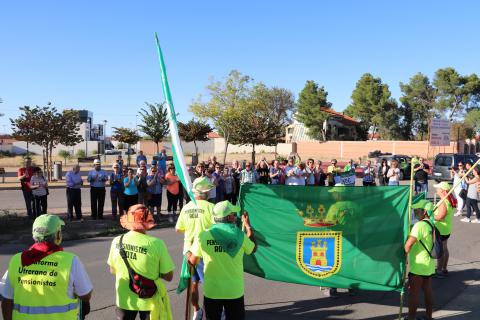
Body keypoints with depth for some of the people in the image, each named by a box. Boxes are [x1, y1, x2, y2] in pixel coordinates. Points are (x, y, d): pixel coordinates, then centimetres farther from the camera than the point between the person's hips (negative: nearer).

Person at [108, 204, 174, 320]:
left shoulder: (117, 242, -13)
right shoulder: (156, 244, -24)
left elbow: (113, 270, 3)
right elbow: (168, 276, -17)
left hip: (125, 299, 2)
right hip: (149, 301, -2)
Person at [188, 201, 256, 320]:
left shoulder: (203, 236, -12)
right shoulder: (240, 235, -12)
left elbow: (193, 261, -2)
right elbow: (253, 249, 9)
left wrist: (188, 252, 21)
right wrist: (248, 226, 19)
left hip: (212, 291, 1)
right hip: (235, 291, 0)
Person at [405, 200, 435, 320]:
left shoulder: (419, 225, -21)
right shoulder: (432, 225, 5)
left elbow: (409, 243, -26)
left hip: (418, 266, -8)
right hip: (429, 266, 8)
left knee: (413, 292, 4)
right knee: (428, 291, 17)